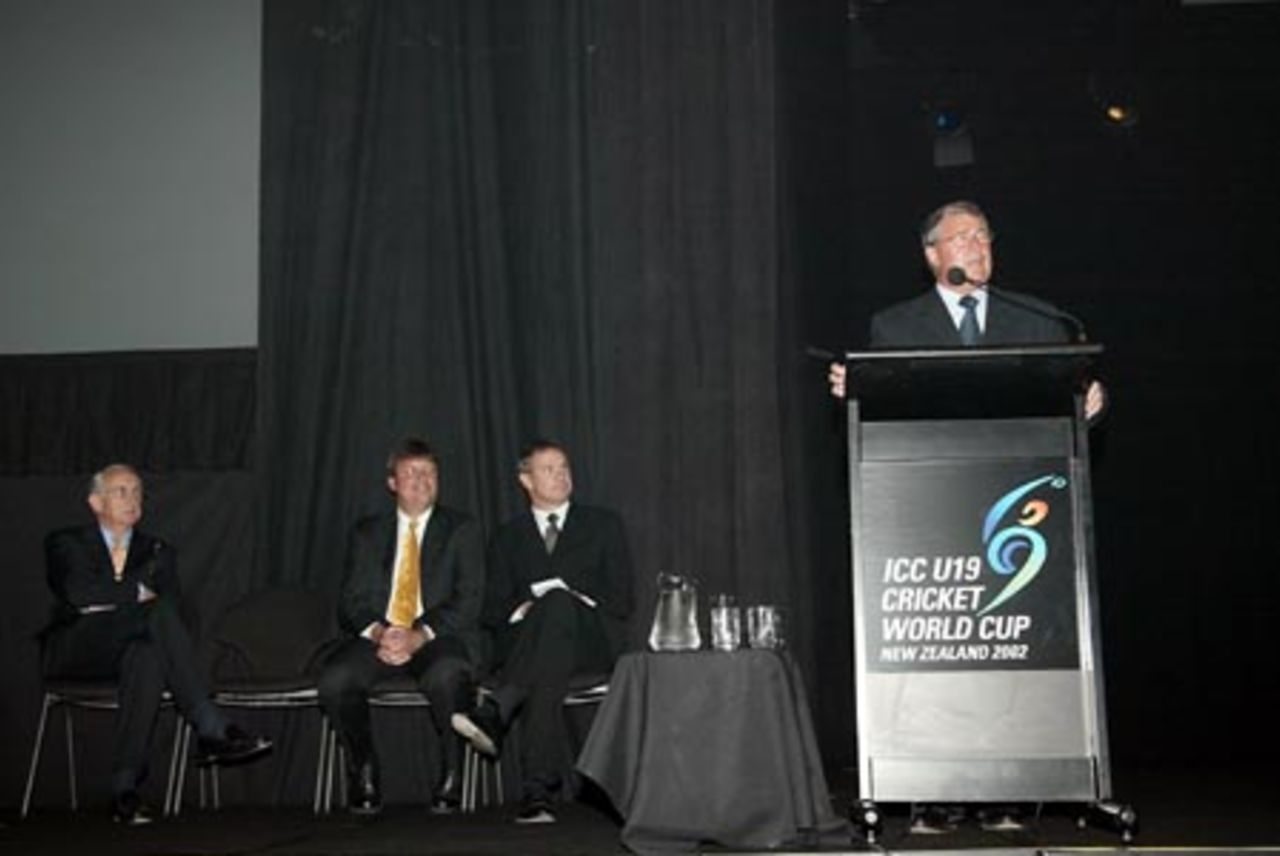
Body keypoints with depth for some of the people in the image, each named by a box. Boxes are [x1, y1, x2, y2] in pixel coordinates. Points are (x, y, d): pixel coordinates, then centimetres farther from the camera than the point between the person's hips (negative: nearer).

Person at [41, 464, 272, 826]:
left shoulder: (158, 551, 24)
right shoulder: (66, 543, 15)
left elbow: (174, 604, 6)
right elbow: (77, 593, -7)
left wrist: (107, 602, -9)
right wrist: (139, 592, -3)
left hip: (127, 650, 4)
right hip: (75, 652, -4)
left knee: (147, 657, -37)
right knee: (158, 613, -33)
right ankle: (212, 730, -40)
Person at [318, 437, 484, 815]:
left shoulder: (462, 529, 11)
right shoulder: (367, 532, 18)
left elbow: (469, 600, -1)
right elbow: (351, 601, 9)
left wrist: (420, 636, -16)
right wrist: (377, 632, -14)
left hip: (439, 638, -2)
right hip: (377, 638, 2)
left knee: (446, 676, -37)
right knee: (334, 680, -28)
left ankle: (450, 776, -15)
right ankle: (364, 773, -5)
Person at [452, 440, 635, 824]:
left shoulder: (604, 525, 17)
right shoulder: (508, 537, 21)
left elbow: (621, 600, 8)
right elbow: (493, 609, 13)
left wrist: (564, 605, -9)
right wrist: (521, 611, -11)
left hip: (591, 642, -2)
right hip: (525, 642, 2)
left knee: (557, 603, -39)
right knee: (546, 675, -39)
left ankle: (495, 712, -51)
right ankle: (539, 792, -49)